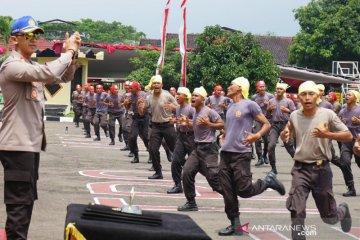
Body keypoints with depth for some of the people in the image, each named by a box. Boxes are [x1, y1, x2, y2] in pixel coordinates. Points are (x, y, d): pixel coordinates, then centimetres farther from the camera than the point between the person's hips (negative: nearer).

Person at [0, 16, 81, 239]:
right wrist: (68, 51, -14)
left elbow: (65, 77, 18)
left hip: (32, 143, 10)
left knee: (27, 200, 16)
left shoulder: (34, 67, 15)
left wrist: (72, 54, 1)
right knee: (19, 203, -9)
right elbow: (50, 73, -27)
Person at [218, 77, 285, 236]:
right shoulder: (230, 106, 15)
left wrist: (257, 136, -24)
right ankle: (235, 225, 10)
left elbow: (266, 124, -6)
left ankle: (268, 181, 19)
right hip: (225, 153, 7)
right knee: (227, 192, 3)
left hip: (241, 154, -7)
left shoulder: (249, 105, -6)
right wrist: (225, 135, 12)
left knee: (244, 190, -7)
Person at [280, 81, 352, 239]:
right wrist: (284, 135, -8)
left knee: (329, 217, 12)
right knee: (296, 212, -14)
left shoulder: (327, 114, -9)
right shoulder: (294, 116, 0)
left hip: (321, 169, -2)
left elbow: (349, 136, -7)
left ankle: (343, 210, 47)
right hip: (300, 169, 2)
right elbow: (286, 136, 17)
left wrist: (327, 135, -23)